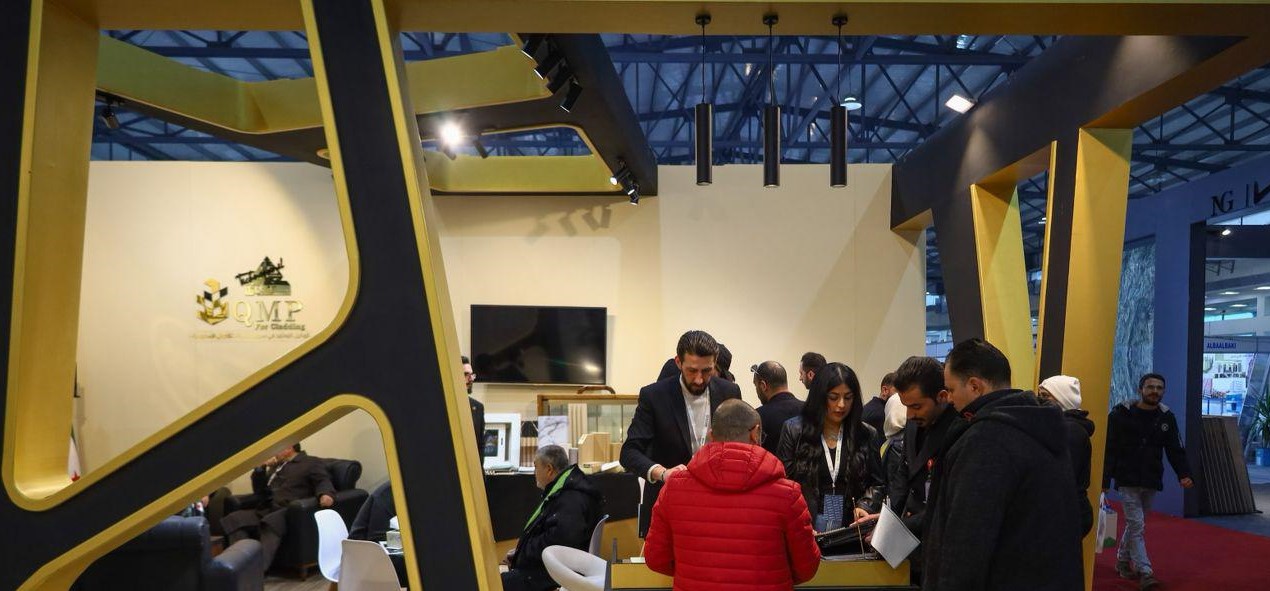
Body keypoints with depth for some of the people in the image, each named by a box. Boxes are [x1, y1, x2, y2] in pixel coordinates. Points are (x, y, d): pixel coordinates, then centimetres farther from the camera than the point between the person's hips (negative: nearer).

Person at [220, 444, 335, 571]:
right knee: (233, 519, -21)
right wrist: (261, 468, 13)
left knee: (270, 523, -38)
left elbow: (324, 481, -2)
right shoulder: (276, 466, 30)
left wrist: (325, 494, -25)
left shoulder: (311, 463, 13)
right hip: (266, 510, 6)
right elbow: (259, 492, 28)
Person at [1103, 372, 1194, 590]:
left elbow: (1175, 450, 4)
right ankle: (1145, 572, -8)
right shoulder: (1121, 414, -9)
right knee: (1137, 525, -8)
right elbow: (1109, 449, -9)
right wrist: (1104, 480, -14)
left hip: (1152, 482, 4)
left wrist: (1184, 474, -14)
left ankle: (1123, 561, 31)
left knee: (1134, 523, 15)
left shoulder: (1167, 417, 4)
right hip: (1128, 480, -4)